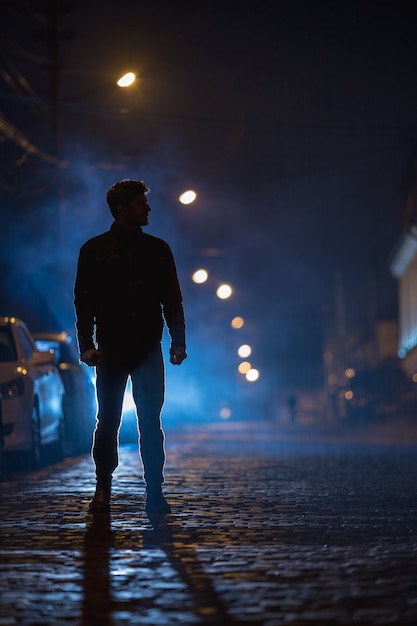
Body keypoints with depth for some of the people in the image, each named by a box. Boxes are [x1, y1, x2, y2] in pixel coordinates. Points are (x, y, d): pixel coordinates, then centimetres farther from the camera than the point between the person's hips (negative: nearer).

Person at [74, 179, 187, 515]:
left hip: (148, 349, 1)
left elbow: (173, 300, 12)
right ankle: (103, 491, 11)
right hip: (111, 349, -1)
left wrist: (178, 341, 3)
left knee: (151, 423, -1)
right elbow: (83, 301, 4)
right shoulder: (95, 250, 5)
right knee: (107, 422, 2)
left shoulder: (158, 249, 11)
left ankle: (155, 493, 2)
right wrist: (87, 345, -5)